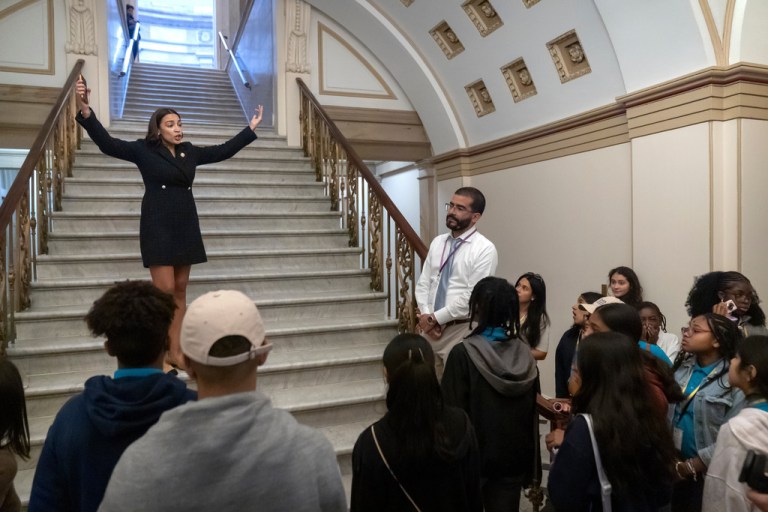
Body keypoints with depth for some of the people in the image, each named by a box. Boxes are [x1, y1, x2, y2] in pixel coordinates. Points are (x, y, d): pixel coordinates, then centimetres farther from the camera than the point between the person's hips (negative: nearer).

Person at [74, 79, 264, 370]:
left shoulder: (189, 152, 11)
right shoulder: (143, 150, -2)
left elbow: (224, 151, 19)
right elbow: (107, 144, -15)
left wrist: (251, 128, 20)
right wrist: (85, 111, -30)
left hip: (186, 227, 6)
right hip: (158, 228, -5)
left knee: (180, 291, 6)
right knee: (164, 290, -9)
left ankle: (175, 352, 13)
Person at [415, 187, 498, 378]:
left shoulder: (485, 249, -11)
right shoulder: (438, 242, 9)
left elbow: (473, 297, -17)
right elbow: (423, 283, 9)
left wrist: (435, 318, -14)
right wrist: (426, 315, -8)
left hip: (460, 331, -5)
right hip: (430, 328, 6)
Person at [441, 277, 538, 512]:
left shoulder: (463, 353, -18)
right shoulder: (526, 354, -3)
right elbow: (532, 411, 3)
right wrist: (530, 465, 14)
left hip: (473, 455, -3)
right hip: (513, 456, 4)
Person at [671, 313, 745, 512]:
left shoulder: (735, 380, -18)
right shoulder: (682, 366, 0)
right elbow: (665, 410, 2)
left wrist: (690, 467, -15)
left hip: (707, 472, -5)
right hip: (672, 464, 5)